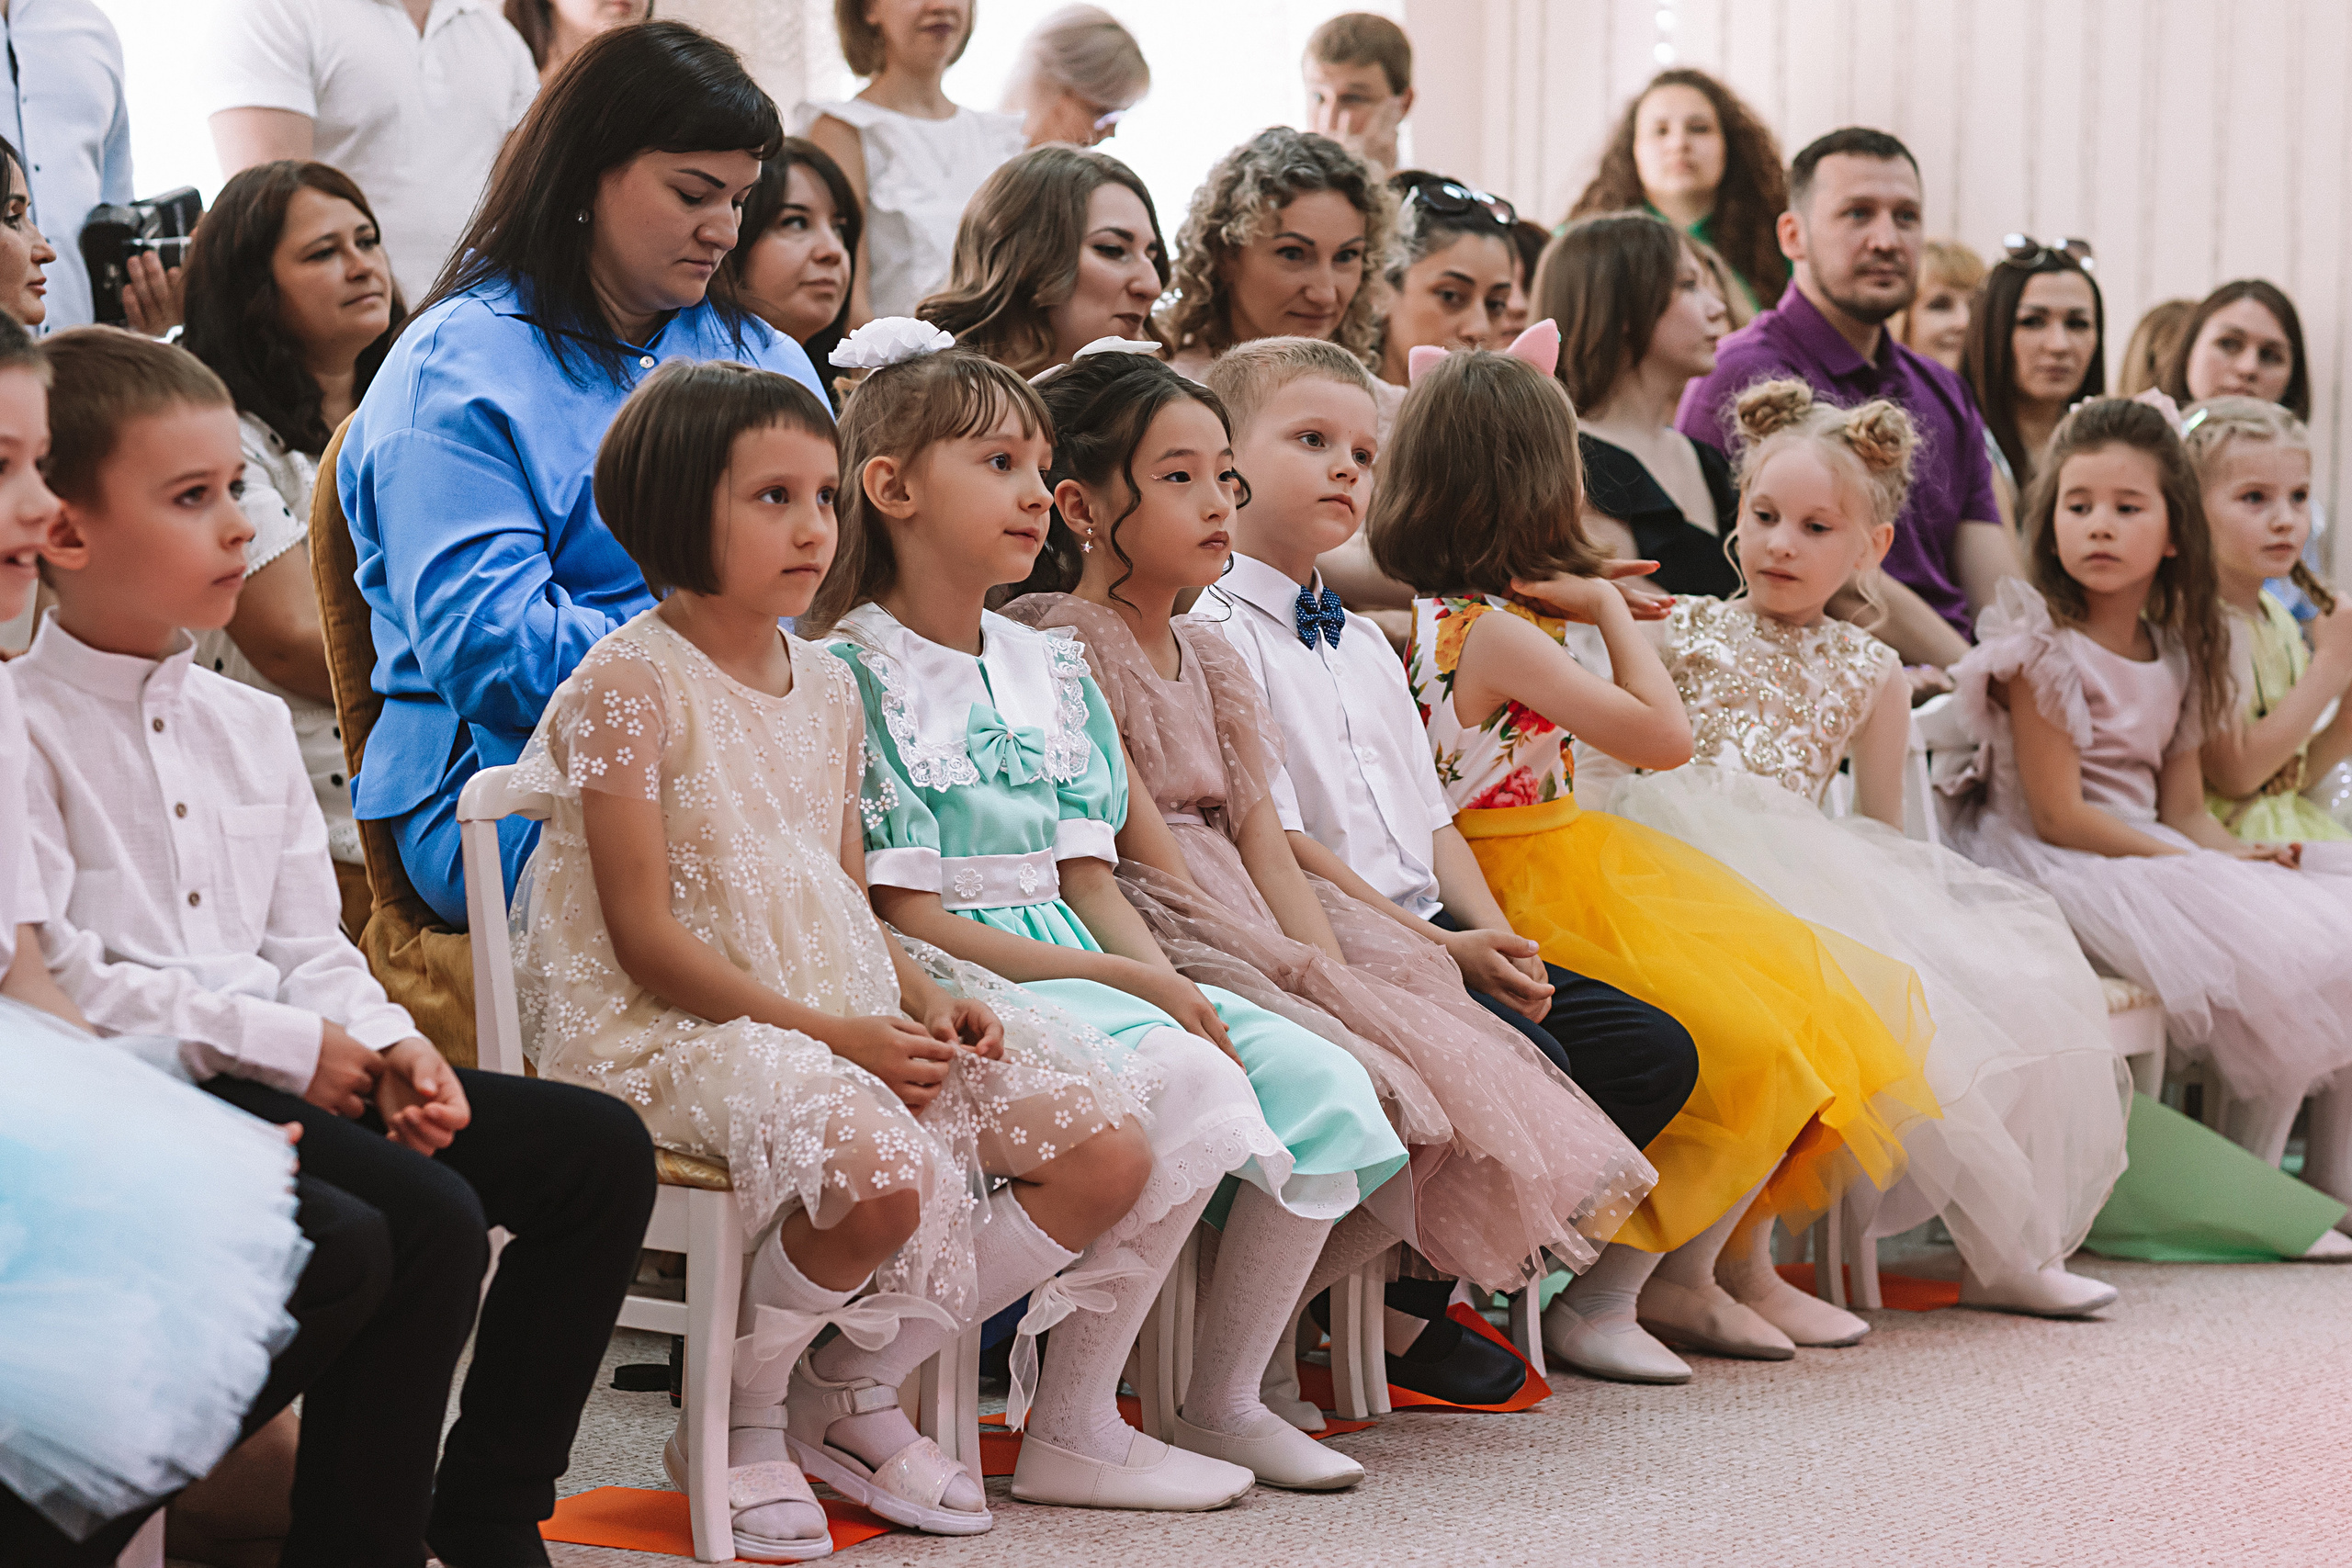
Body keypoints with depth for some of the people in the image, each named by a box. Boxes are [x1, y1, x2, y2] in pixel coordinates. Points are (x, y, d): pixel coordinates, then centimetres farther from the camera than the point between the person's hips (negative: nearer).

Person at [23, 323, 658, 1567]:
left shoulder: (250, 724, 18)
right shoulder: (24, 729, -8)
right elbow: (52, 980, -16)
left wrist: (388, 1045, -5)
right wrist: (286, 1043, -15)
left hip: (285, 1064, 9)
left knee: (596, 1148, 0)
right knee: (425, 1216, -30)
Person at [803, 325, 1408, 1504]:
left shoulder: (1052, 673, 17)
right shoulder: (852, 676, -8)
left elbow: (1090, 883, 14)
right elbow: (907, 915, -13)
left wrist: (1171, 985, -6)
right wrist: (1125, 983, -18)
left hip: (1079, 962, 8)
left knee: (1320, 1081, -11)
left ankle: (1222, 1404, 1)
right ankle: (1070, 1434, -20)